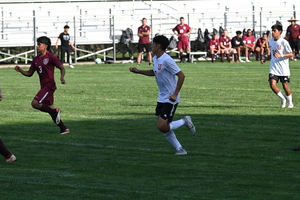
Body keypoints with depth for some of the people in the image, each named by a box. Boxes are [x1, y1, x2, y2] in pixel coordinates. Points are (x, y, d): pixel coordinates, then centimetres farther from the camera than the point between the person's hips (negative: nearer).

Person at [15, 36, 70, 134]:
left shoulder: (51, 57, -9)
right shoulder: (36, 59, 13)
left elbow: (62, 68, -7)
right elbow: (29, 73, 16)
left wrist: (62, 77, -27)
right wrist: (20, 70, -2)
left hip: (49, 86, -9)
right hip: (43, 86, 9)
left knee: (35, 103, -19)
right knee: (49, 109, 10)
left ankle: (55, 112, -6)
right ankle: (64, 129, 15)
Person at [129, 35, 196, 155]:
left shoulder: (166, 60, -20)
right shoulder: (155, 59, 9)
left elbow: (181, 75, -21)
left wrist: (175, 94, -22)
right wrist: (138, 71, 20)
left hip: (171, 99, -9)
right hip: (161, 99, 9)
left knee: (162, 127, -15)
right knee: (164, 128, 5)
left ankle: (185, 121, 6)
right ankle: (179, 149, 15)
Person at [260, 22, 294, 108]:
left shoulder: (284, 42, -10)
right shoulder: (271, 42, 9)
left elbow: (291, 54, -13)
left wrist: (281, 55, -26)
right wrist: (265, 59, 8)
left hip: (283, 69, -4)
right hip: (273, 68, 4)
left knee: (285, 85, 2)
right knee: (272, 85, -11)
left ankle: (290, 102, 24)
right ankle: (283, 99, 14)